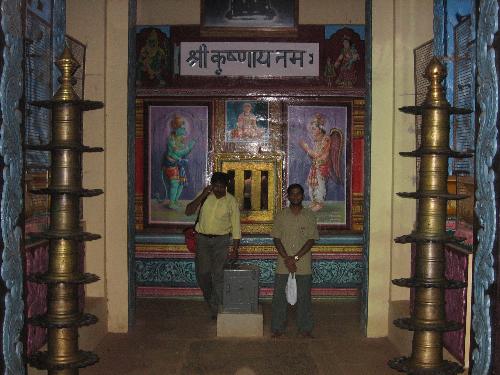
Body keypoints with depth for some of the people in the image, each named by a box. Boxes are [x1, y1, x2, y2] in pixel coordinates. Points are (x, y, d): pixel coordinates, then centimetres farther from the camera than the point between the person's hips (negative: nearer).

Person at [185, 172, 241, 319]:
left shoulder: (231, 201, -5)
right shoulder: (205, 196, -1)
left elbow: (236, 227, -2)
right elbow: (188, 211, -10)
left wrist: (235, 249, -5)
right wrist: (202, 196, -20)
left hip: (221, 240, -2)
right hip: (202, 238, 2)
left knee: (218, 274, -7)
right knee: (202, 273, 7)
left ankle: (216, 309, 0)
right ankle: (209, 299, 34)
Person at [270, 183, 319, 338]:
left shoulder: (309, 215, 0)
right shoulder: (281, 215, 3)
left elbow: (311, 240, -5)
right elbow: (276, 238, -1)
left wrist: (295, 258, -14)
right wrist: (286, 259, -12)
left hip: (303, 265, -1)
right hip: (283, 265, 1)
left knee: (304, 297, 6)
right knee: (279, 296, 5)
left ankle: (305, 328, 17)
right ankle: (278, 328, 16)